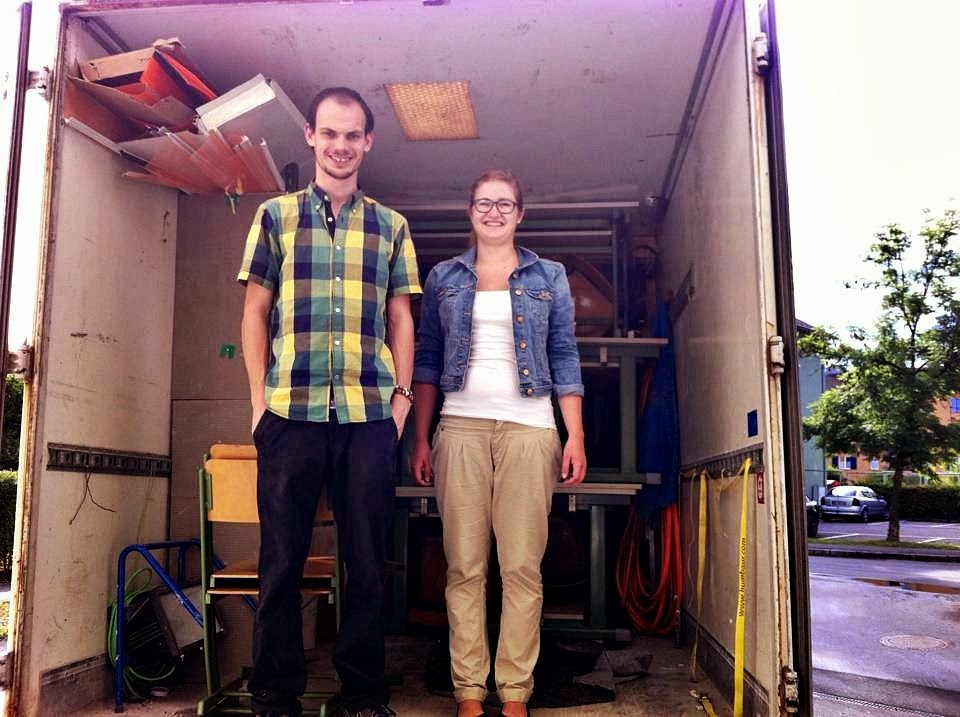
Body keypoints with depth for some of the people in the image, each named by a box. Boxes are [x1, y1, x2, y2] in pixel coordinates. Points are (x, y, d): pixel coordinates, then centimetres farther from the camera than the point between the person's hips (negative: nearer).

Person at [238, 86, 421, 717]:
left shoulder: (390, 225, 15)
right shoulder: (276, 215, 12)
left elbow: (401, 318, 14)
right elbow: (256, 311, 9)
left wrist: (402, 394, 3)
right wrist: (260, 396, 0)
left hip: (370, 413, 1)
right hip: (290, 409, 0)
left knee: (368, 559, 5)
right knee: (282, 558, 4)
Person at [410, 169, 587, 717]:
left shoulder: (549, 277, 12)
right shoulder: (444, 278, 14)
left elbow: (566, 359, 8)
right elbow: (428, 361, 12)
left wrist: (576, 437, -1)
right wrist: (421, 439, 4)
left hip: (529, 428, 0)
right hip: (461, 427, 1)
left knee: (523, 565, -2)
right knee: (464, 566, 0)